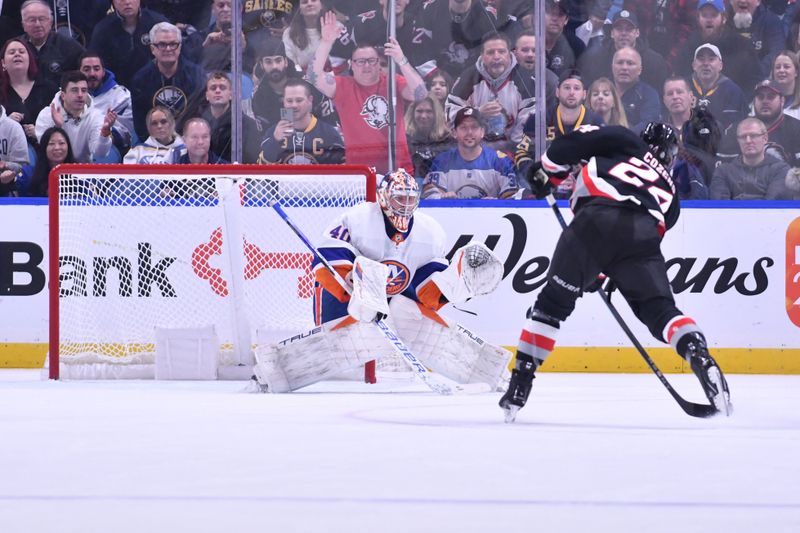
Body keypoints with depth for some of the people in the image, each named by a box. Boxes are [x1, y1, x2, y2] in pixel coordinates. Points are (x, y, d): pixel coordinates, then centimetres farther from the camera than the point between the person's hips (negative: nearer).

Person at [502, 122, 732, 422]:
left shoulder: (624, 142, 28)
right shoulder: (668, 189, 37)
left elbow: (573, 143, 14)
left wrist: (542, 173, 28)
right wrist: (606, 274, 42)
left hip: (594, 221, -2)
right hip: (642, 235, 2)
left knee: (553, 303, 11)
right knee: (658, 309, 9)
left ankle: (519, 386, 8)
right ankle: (701, 359, -17)